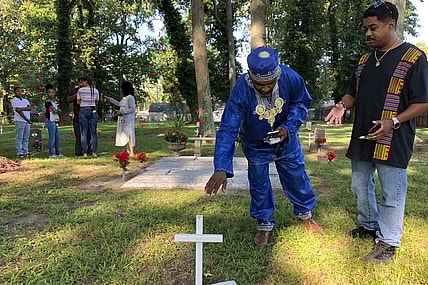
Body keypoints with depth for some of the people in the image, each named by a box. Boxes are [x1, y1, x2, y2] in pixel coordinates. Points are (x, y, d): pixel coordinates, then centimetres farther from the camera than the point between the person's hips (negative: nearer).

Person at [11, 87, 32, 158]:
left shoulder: (25, 100, 20)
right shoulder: (14, 100, 1)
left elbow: (30, 108, 2)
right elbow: (18, 111, -9)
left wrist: (21, 108, -15)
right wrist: (27, 120, -13)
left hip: (27, 121, 6)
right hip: (19, 121, -6)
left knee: (26, 138, 5)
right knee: (19, 138, -7)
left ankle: (25, 152, 8)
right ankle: (19, 153, -6)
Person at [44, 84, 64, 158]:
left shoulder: (54, 101, 17)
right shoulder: (47, 101, -9)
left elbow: (58, 111, 16)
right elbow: (55, 110, -15)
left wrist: (57, 111, -3)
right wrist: (58, 111, 3)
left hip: (55, 121, 9)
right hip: (50, 121, -9)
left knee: (57, 137, 12)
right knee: (52, 137, -8)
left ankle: (58, 153, 20)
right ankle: (51, 154, -4)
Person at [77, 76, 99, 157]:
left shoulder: (80, 90, -2)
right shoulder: (96, 91, 4)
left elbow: (78, 102, 6)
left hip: (83, 111, -2)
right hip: (93, 111, 2)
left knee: (83, 133, 2)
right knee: (93, 132, 5)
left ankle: (85, 153, 0)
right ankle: (94, 152, 3)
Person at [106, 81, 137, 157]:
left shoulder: (130, 98, -12)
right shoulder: (124, 98, 16)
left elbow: (132, 109, -17)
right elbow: (119, 104, 33)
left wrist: (121, 112, -17)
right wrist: (110, 99, 38)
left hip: (129, 120, -9)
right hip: (123, 120, 9)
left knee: (129, 135, -9)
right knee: (126, 136, 9)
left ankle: (133, 153, -7)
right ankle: (129, 151, 15)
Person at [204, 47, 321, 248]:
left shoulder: (291, 78, -28)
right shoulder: (241, 90, -35)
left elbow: (301, 103, -6)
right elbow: (227, 130, -35)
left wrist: (288, 128, -24)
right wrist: (221, 168, -43)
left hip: (285, 139, 2)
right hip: (255, 144, -2)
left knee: (297, 176, 15)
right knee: (258, 184, 8)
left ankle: (305, 214, 42)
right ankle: (264, 225, 31)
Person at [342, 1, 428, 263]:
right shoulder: (366, 59, 14)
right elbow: (353, 93, 20)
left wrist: (393, 122, -22)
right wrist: (341, 106, -2)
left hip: (393, 141, -7)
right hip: (362, 138, 7)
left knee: (391, 194, 2)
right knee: (360, 187, 17)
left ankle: (388, 243, 16)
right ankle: (369, 226, 38)